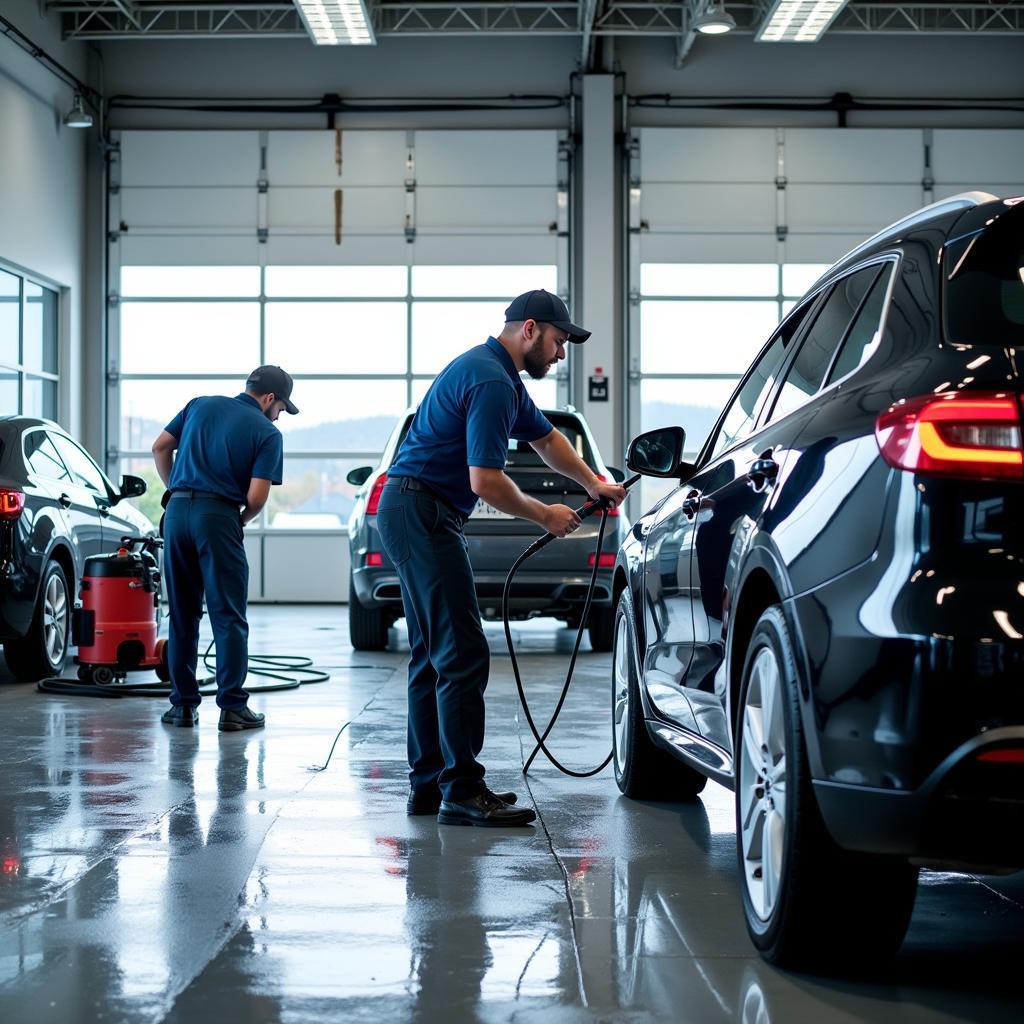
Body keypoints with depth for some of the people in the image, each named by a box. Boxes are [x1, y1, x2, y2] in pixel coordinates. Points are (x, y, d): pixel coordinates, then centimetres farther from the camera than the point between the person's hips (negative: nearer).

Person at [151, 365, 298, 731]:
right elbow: (256, 496, -8)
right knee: (229, 617, 1)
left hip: (177, 510, 5)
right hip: (219, 516, -4)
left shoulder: (200, 405, 14)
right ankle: (232, 707, -1)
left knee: (182, 616, 11)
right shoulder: (268, 433, 1)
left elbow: (160, 447, 12)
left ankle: (183, 704, 12)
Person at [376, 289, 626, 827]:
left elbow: (545, 437, 32)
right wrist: (545, 516, -8)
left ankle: (428, 783, 15)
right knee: (463, 654, -12)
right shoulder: (490, 381, -18)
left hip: (413, 514, 11)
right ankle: (462, 790, -11)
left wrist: (594, 484, 27)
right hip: (422, 514, -11)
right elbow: (486, 481, -22)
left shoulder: (499, 374, 17)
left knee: (434, 656, 12)